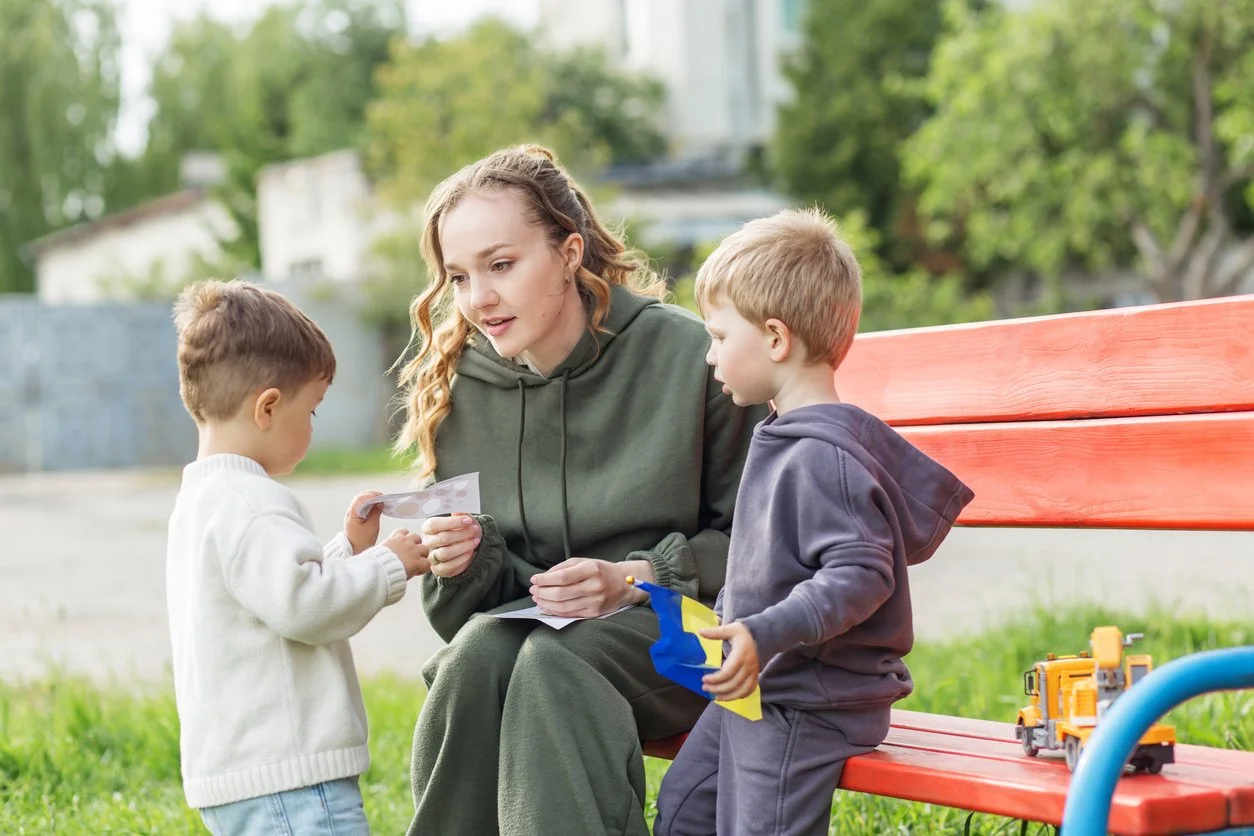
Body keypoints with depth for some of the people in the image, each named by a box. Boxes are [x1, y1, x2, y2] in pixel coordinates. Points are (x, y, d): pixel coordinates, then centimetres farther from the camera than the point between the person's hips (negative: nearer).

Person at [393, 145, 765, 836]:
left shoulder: (686, 355, -10)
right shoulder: (454, 386, 3)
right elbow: (464, 610, 9)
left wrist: (634, 578, -18)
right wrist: (466, 562, -14)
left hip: (675, 626, -3)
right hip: (529, 618, 4)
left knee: (551, 662, -33)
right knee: (476, 653, -30)